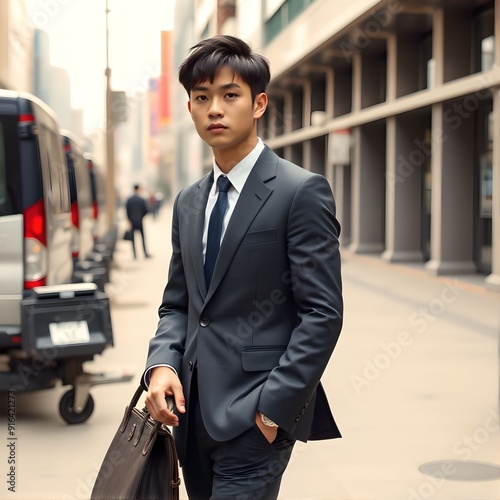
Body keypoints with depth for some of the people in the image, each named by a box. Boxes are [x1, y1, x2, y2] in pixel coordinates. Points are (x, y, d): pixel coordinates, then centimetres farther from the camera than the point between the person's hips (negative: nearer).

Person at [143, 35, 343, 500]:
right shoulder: (188, 202, 14)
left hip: (256, 415, -6)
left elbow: (322, 313, -12)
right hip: (194, 411, 6)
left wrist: (274, 407, -16)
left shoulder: (301, 192, -7)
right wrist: (162, 364, -2)